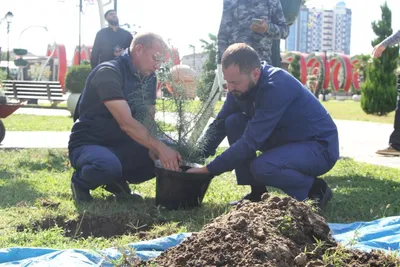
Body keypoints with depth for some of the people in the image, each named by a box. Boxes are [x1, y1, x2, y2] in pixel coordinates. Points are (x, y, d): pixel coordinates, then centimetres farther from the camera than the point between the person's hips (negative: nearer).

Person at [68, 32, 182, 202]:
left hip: (120, 146, 7)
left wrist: (155, 149, -22)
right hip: (88, 144, -7)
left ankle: (117, 181, 7)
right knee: (109, 166, -40)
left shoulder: (149, 78, 5)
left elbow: (148, 120, -2)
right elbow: (126, 123, -31)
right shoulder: (108, 73, -21)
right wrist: (160, 147, -38)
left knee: (163, 160, -14)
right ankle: (81, 181, -5)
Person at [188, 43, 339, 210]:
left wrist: (208, 170, -28)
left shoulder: (276, 86, -30)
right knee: (233, 122, -7)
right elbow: (220, 124, 2)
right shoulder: (240, 85, -5)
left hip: (320, 147, -8)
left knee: (261, 167, -32)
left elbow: (251, 141, -32)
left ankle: (316, 190, -5)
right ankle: (257, 193, 2)